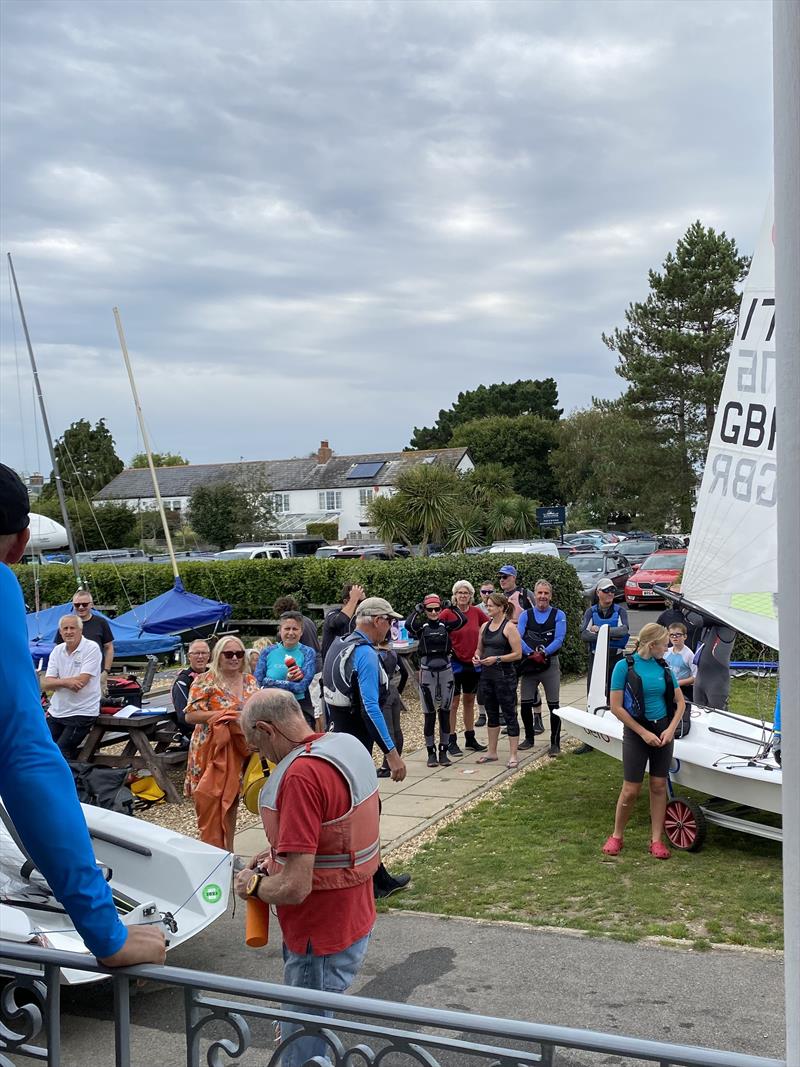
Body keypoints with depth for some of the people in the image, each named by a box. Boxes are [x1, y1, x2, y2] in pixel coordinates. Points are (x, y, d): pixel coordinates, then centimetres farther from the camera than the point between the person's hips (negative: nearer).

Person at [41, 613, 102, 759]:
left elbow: (81, 681, -19)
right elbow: (46, 685, -1)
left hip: (82, 713, -6)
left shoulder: (91, 648, -10)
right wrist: (66, 682, -20)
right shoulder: (57, 650, 7)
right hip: (56, 712, 6)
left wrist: (57, 682, -6)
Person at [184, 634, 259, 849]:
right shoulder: (205, 682, -9)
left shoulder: (250, 681, 7)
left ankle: (228, 852, 24)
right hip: (211, 751, -5)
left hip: (239, 750, 5)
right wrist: (223, 715, -22)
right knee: (211, 804, -6)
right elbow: (191, 715, -14)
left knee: (231, 801, 13)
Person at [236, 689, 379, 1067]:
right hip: (354, 919, 9)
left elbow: (294, 888, -28)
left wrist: (253, 886, -9)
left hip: (322, 939, -9)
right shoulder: (349, 745, 0)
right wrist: (281, 852, 11)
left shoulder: (302, 774, -28)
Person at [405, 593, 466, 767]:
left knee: (445, 713, 6)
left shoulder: (445, 626, 5)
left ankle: (443, 751, 14)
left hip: (446, 671, 2)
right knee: (430, 714, 2)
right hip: (427, 673, -2)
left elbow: (463, 620, -9)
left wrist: (451, 607, -3)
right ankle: (431, 753, 10)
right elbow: (408, 624, -22)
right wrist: (417, 610, -10)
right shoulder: (421, 627, -1)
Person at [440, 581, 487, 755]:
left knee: (469, 701, 15)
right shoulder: (448, 613, -11)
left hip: (473, 663, 4)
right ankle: (451, 742, 8)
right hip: (455, 663, -4)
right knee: (453, 703, 1)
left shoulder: (476, 612, 1)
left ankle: (470, 739, 26)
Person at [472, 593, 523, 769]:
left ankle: (513, 756, 3)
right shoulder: (485, 626, 10)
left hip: (504, 676, -7)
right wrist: (477, 657, 0)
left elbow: (518, 654, -13)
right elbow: (480, 648, 22)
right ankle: (492, 753, 25)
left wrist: (497, 659, -20)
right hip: (487, 675, 7)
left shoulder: (509, 627, -9)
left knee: (509, 715, -2)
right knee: (492, 714, 15)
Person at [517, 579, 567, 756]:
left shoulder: (558, 615, 2)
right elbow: (519, 638, -5)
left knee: (553, 705, -1)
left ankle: (555, 743, 8)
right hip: (529, 665, 2)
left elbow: (559, 639, -9)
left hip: (550, 663, -2)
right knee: (525, 704, 4)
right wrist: (531, 653, -20)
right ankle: (529, 739, 23)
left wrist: (543, 653, -21)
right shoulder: (525, 615, 7)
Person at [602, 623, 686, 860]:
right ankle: (617, 836, 19)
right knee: (630, 790, 0)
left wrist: (671, 729, -6)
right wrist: (644, 733, -14)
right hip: (636, 733, -4)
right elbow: (616, 707, -11)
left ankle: (656, 840, 16)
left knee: (659, 786, 7)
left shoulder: (663, 667, 3)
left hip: (663, 731, 4)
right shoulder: (625, 666, -11)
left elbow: (679, 702, 9)